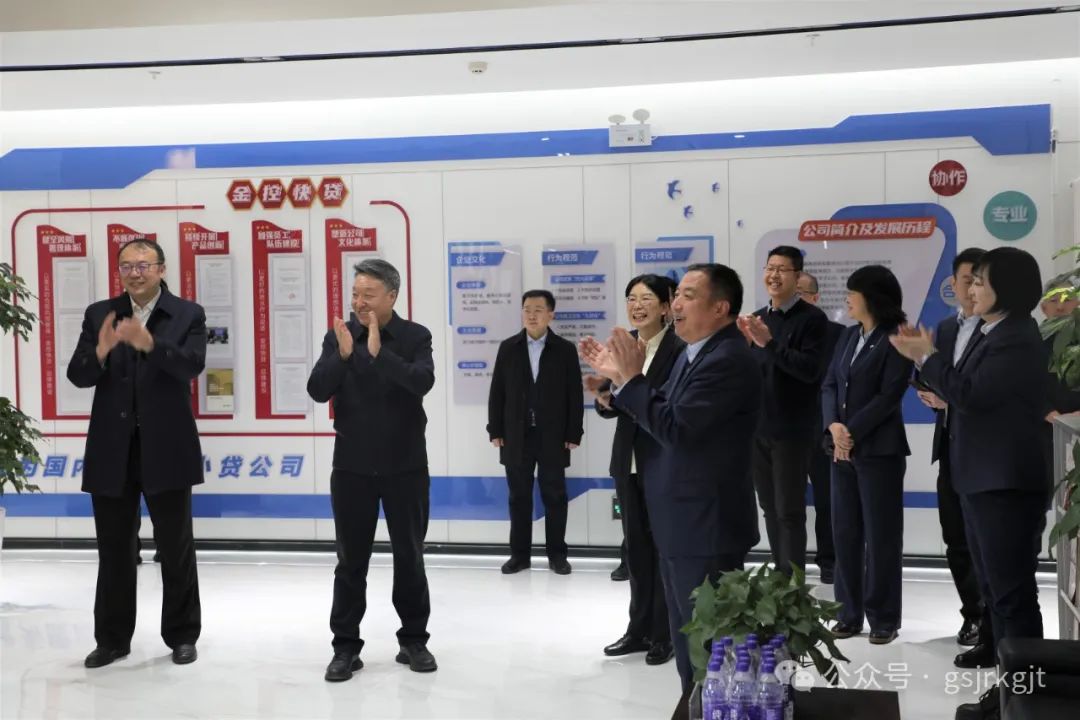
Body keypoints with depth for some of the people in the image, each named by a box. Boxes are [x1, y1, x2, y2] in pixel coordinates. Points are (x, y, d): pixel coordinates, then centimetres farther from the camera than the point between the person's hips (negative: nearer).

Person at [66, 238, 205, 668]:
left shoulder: (188, 315, -1)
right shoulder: (100, 314, 6)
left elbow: (191, 366, -17)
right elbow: (78, 376, -3)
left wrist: (150, 344, -34)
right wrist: (101, 351, -24)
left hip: (166, 449, -2)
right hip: (112, 451, 3)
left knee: (176, 549, 7)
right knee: (114, 551, 11)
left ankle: (182, 635, 19)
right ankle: (112, 638, 23)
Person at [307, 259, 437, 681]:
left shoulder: (415, 337, -4)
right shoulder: (338, 336, 0)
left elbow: (423, 382, -21)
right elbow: (318, 391, -9)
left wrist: (379, 353, -30)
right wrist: (343, 355, -24)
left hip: (405, 465, -1)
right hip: (352, 466, 1)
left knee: (409, 556, 9)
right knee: (351, 559, 6)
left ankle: (413, 640, 22)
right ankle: (346, 646, 14)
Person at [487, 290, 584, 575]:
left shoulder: (565, 349, 0)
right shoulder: (508, 348, 5)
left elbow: (575, 395, -1)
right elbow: (497, 392, 5)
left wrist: (574, 434, -5)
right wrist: (495, 431, 0)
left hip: (552, 437, -1)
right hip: (516, 436, 2)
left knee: (554, 496, 5)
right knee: (519, 497, 7)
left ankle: (557, 554, 15)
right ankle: (520, 554, 16)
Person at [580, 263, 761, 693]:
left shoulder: (728, 361, -20)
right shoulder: (692, 354, 12)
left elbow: (675, 427, -26)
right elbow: (658, 415, 14)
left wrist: (631, 377, -19)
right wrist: (618, 377, 4)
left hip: (706, 526, -10)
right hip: (681, 523, 10)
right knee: (688, 636, 20)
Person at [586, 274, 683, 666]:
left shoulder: (678, 348, -14)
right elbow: (610, 408, 8)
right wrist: (604, 395, -14)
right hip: (628, 460, 6)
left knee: (664, 546, 5)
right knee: (636, 545, 15)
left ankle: (665, 633, 17)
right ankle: (639, 627, 27)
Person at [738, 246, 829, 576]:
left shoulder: (812, 318, -8)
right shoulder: (757, 318, 12)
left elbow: (811, 369, -19)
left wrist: (769, 342, -26)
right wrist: (745, 344, -7)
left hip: (792, 430, -6)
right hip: (757, 427, 6)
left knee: (789, 510, -4)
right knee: (770, 508, 12)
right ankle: (779, 574, 22)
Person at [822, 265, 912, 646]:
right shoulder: (848, 336, 14)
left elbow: (888, 396, -14)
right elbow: (829, 385, 8)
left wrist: (852, 432, -15)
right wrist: (834, 426, -9)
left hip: (879, 449, -6)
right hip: (842, 448, 7)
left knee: (880, 535, 1)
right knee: (845, 533, 9)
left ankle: (883, 618, 11)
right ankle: (850, 613, 18)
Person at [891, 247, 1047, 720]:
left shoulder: (1018, 339, -16)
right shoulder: (997, 335, 15)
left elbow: (970, 393, -23)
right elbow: (968, 393, 16)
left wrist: (927, 355, -12)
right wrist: (924, 357, 8)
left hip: (1006, 484, -11)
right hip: (984, 480, 11)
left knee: (1012, 592, -4)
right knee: (995, 587, 17)